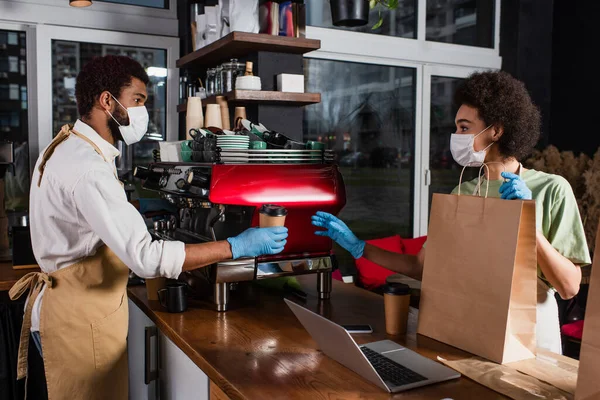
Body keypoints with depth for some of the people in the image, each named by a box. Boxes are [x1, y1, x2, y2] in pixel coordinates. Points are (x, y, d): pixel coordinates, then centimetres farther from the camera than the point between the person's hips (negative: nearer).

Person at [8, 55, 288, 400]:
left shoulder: (70, 147, 7)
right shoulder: (87, 167, -26)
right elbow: (146, 257, -33)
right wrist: (236, 247, -29)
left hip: (76, 303, 10)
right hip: (80, 315, -10)